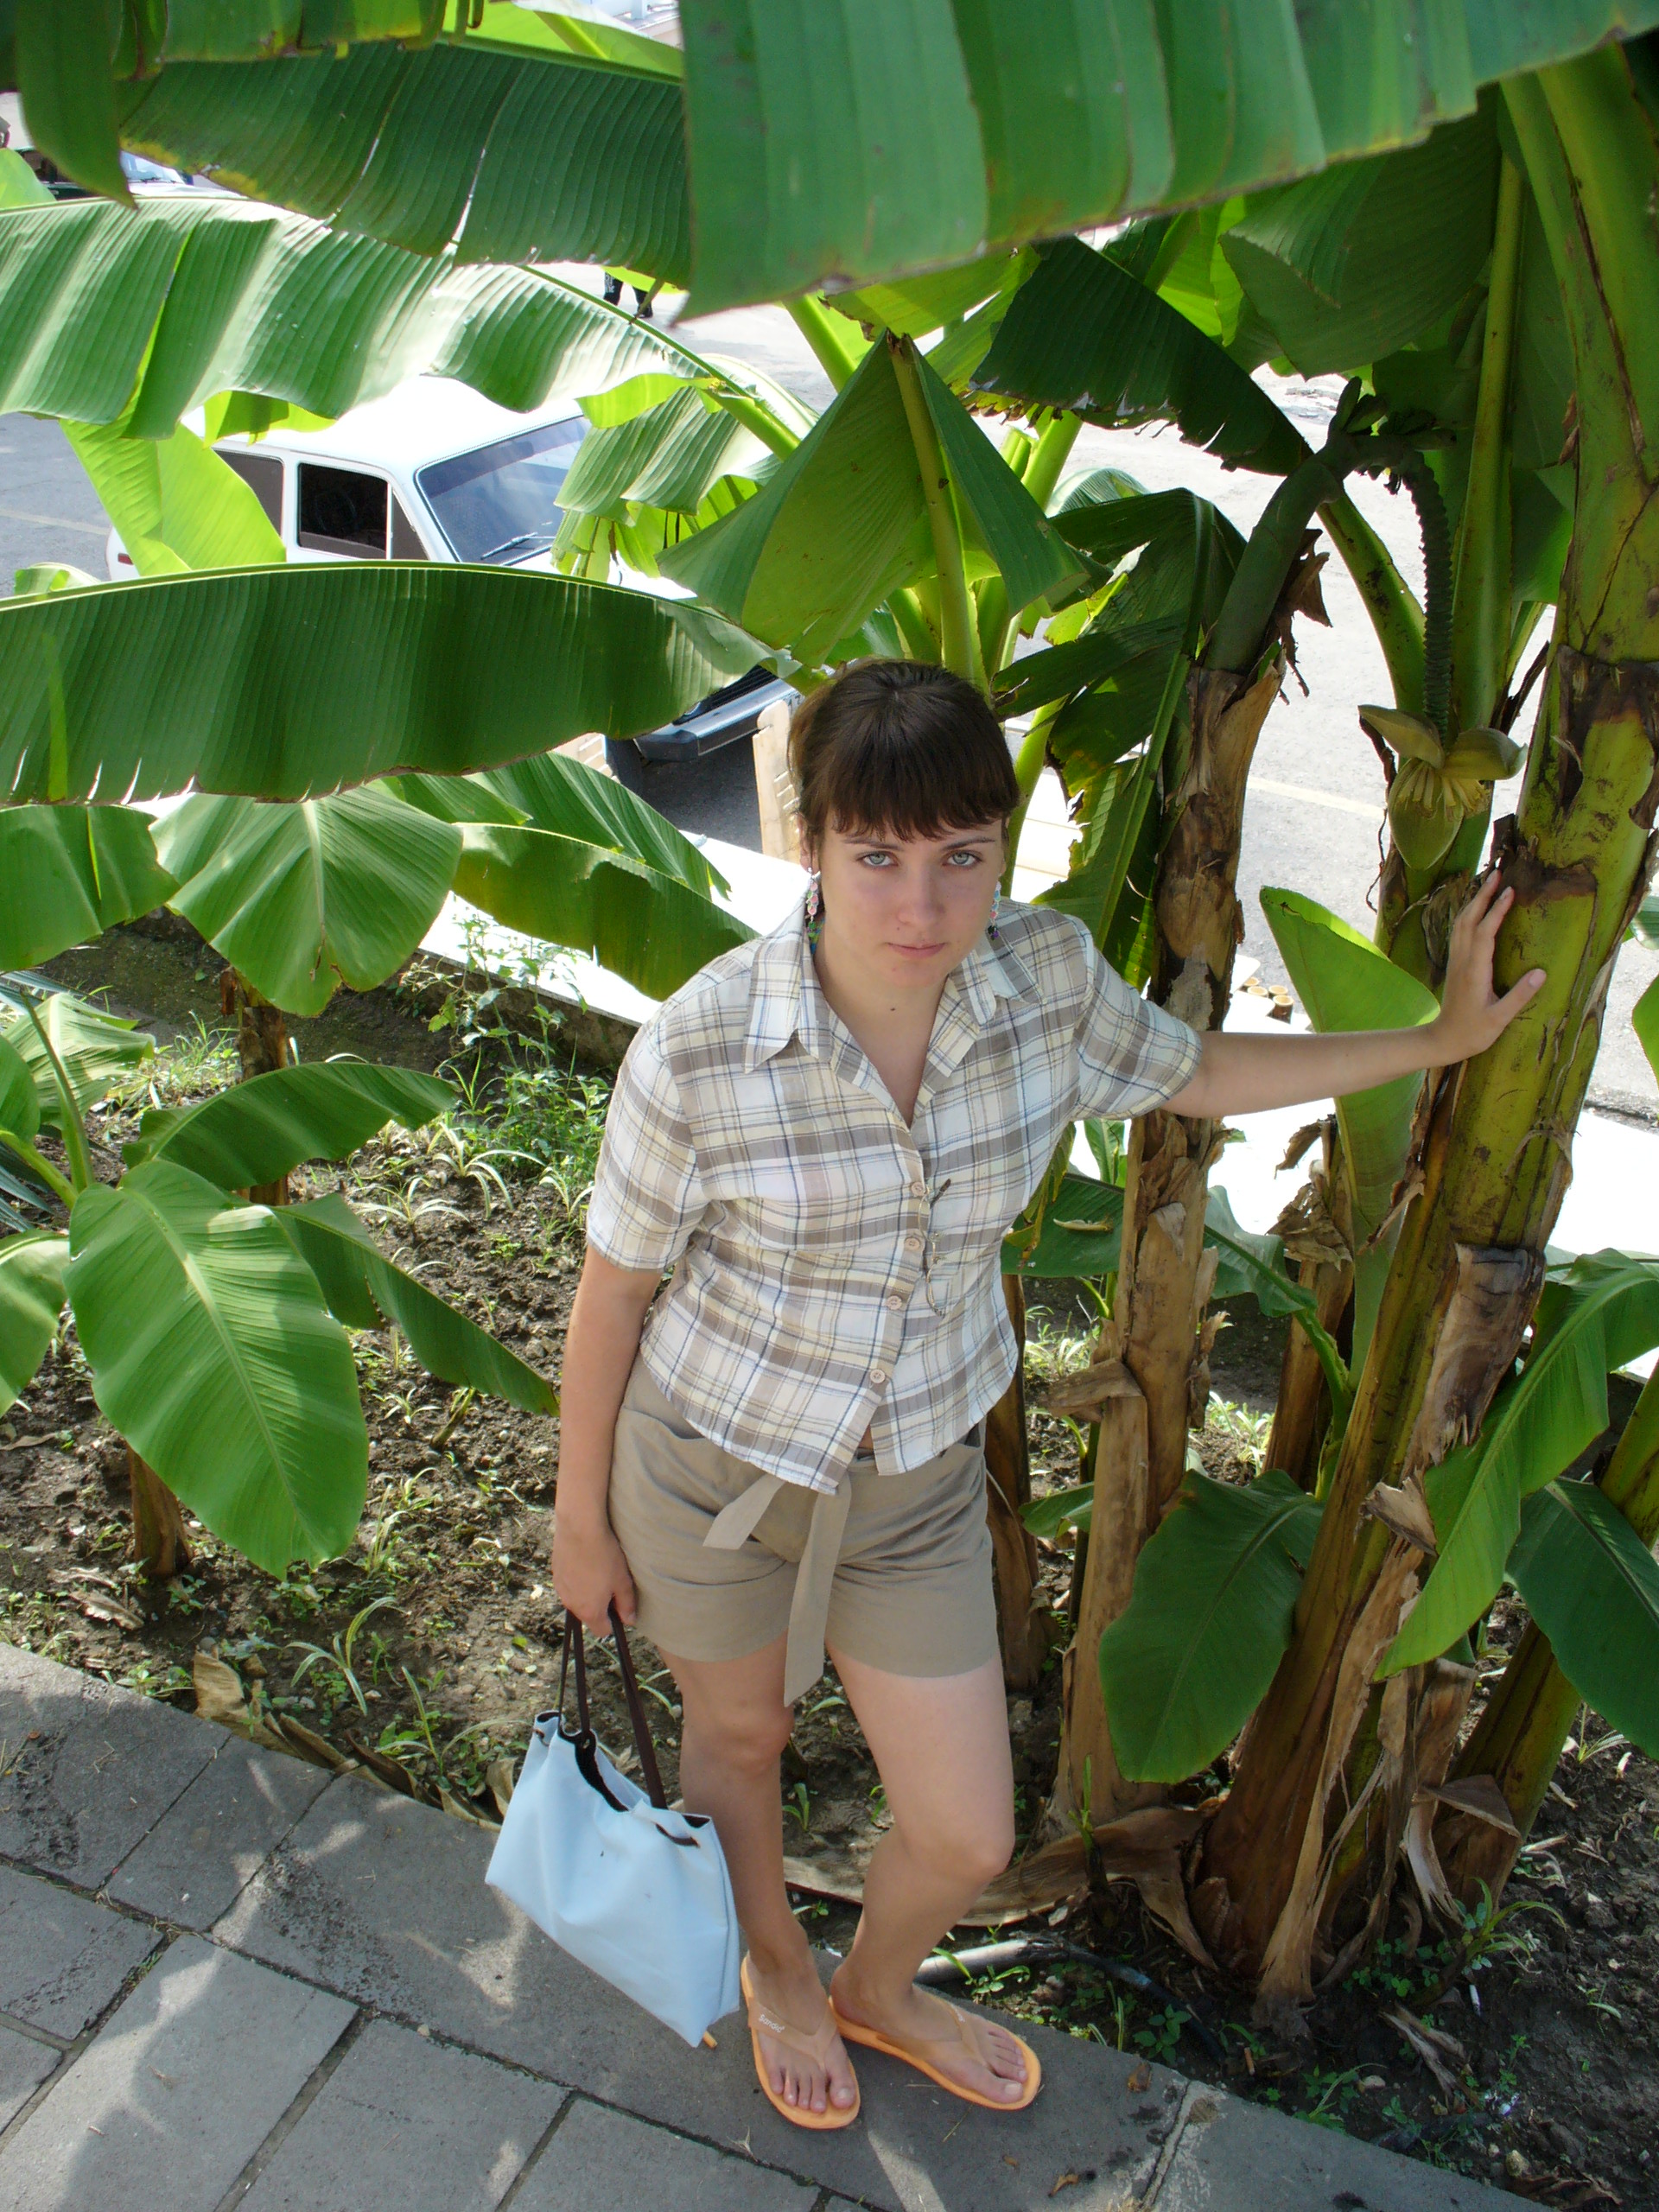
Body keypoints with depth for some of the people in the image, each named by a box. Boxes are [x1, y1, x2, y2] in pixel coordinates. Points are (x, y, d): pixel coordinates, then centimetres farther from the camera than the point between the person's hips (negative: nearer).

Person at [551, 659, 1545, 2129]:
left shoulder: (1047, 978, -17)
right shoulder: (701, 1051, -28)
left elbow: (1191, 1075, 5)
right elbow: (614, 1290, -13)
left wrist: (1438, 1040, 9)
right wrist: (581, 1518, -3)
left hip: (916, 1483, 3)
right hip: (710, 1469, -3)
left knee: (968, 1841, 14)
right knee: (739, 1739, 25)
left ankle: (880, 1992, 52)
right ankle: (777, 1970, 60)